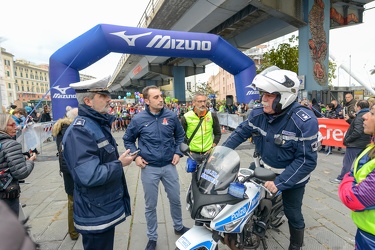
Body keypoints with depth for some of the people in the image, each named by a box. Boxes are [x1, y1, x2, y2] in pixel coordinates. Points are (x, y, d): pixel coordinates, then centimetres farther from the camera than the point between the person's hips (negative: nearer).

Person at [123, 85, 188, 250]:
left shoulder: (171, 116, -4)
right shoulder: (138, 119, -9)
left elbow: (180, 135, 11)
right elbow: (128, 140, 6)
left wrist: (178, 152, 1)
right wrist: (136, 156, -6)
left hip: (169, 166, 2)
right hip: (149, 168, -2)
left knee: (175, 200, 18)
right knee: (150, 205, 12)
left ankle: (179, 227, 44)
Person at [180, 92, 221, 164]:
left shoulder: (212, 116, -2)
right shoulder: (186, 117, -7)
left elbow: (218, 133, 8)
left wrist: (213, 147, -2)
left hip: (208, 153, 2)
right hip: (193, 154, -1)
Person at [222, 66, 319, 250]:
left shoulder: (304, 121, -29)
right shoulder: (259, 113, -13)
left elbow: (307, 160, -27)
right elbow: (241, 132, 1)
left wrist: (279, 183, -30)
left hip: (291, 176, -4)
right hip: (263, 169, 5)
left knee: (293, 214, 13)